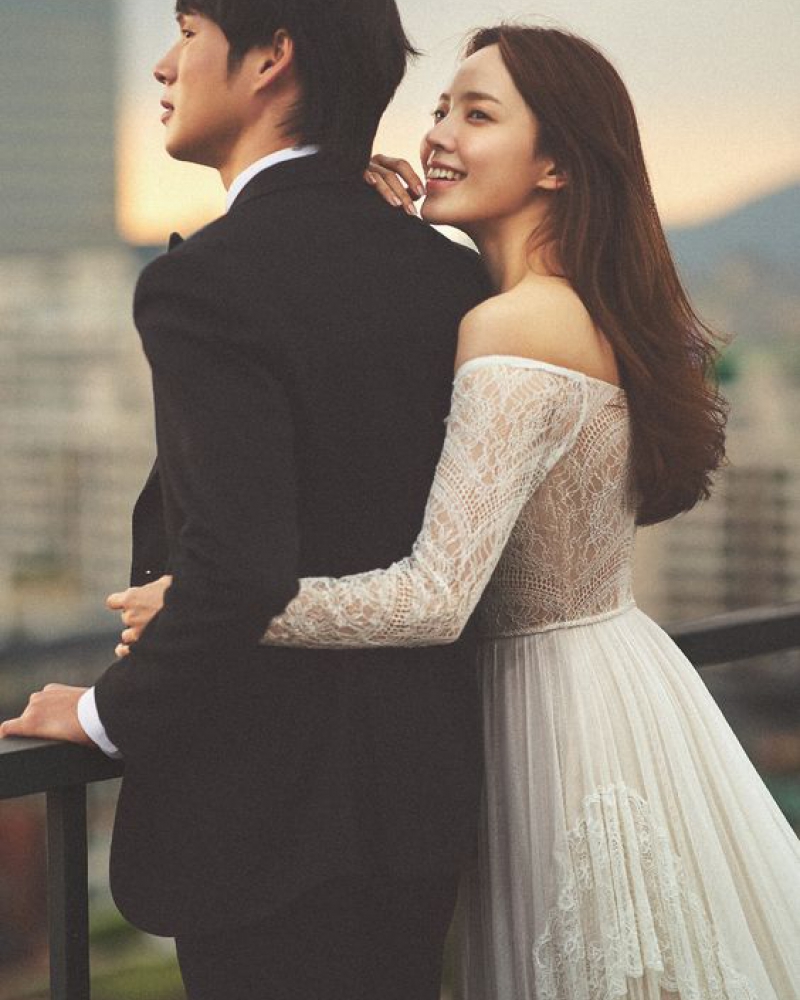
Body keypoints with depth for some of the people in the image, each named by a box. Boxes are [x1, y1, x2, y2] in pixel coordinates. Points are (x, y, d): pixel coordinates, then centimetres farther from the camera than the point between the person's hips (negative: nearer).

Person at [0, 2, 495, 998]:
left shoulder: (207, 281, -19)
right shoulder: (448, 271, 3)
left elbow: (234, 568, -27)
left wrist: (107, 712, -12)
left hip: (268, 809, -7)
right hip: (422, 795, 7)